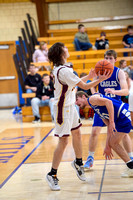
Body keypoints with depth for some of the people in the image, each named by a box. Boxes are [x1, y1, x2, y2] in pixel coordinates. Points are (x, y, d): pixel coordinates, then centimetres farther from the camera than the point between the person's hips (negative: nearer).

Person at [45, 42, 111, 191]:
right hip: (63, 108, -10)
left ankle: (78, 162, 41)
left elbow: (75, 82, 18)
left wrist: (89, 76, 17)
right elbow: (84, 86, -19)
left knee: (77, 133, 21)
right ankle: (52, 174, 0)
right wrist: (100, 79, -12)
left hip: (69, 105, 10)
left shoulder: (60, 68, 7)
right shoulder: (64, 71, -24)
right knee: (63, 141, -8)